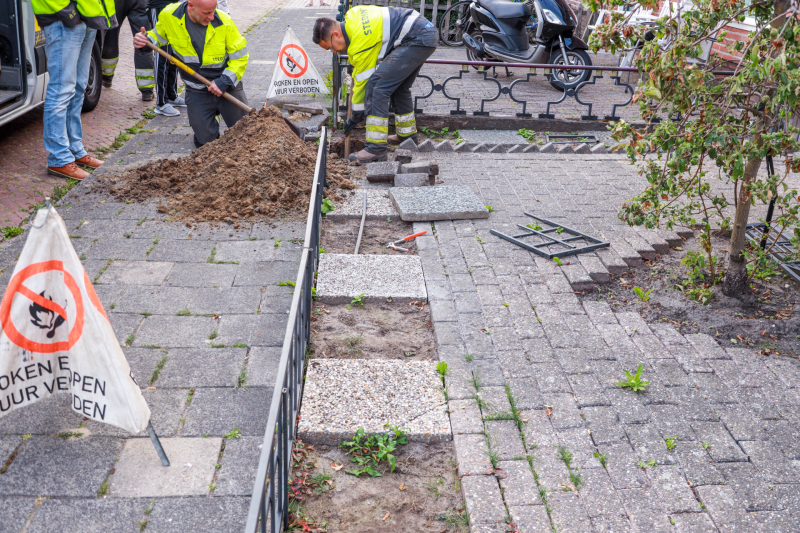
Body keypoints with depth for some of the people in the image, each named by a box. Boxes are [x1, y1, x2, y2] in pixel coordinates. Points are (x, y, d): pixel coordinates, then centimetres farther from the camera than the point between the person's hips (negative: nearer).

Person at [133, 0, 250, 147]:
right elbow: (158, 36, 9)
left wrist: (225, 82, -21)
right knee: (205, 141, 0)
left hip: (228, 86, 0)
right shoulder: (169, 16, -13)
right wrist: (145, 40, -14)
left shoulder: (224, 23, -17)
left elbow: (240, 57, -10)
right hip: (196, 91, 1)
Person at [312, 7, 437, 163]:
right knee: (399, 86, 24)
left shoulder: (360, 41, -18)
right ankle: (407, 134, 39)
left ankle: (376, 149, -17)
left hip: (417, 39, -11)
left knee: (376, 85, -16)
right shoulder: (351, 17, 9)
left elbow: (362, 80, -10)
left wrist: (356, 116, 0)